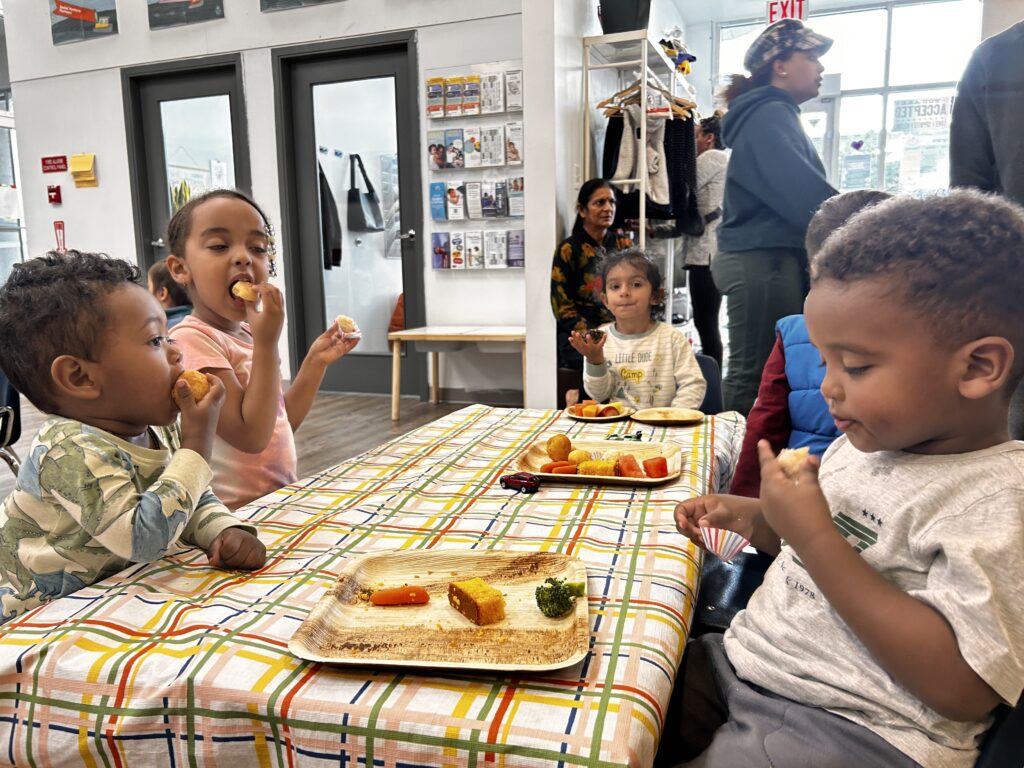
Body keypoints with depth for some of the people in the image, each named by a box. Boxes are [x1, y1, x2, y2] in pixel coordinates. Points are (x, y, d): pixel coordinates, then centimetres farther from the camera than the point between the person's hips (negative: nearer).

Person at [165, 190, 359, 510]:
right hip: (235, 511, -7)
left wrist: (316, 361, 7)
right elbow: (252, 436, -21)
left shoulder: (247, 334, 7)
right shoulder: (192, 338, -17)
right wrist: (267, 343, -21)